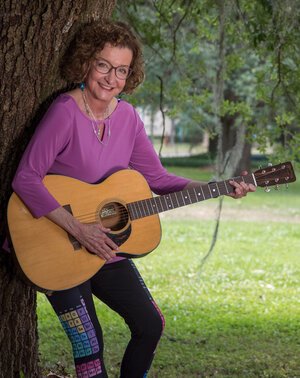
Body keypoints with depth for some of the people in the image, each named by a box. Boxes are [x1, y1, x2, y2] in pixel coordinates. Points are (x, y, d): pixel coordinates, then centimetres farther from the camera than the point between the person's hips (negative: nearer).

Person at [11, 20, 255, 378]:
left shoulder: (126, 116, 1)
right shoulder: (66, 111, -20)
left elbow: (156, 177, 6)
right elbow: (25, 179, -25)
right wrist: (78, 230, -29)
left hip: (105, 249, 7)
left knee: (150, 325, 12)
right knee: (90, 346, -8)